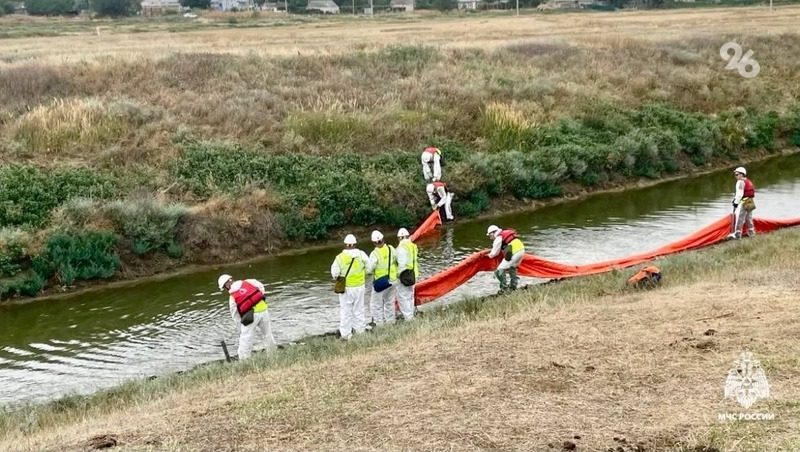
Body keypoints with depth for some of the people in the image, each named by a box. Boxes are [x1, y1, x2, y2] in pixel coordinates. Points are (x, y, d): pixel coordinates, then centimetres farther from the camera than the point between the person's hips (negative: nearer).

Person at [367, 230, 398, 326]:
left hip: (380, 282, -6)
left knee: (376, 305, 6)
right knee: (390, 303, 21)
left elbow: (369, 270, -20)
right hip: (392, 281, 6)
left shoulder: (374, 254, -21)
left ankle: (379, 324, 5)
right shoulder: (391, 249, -6)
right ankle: (390, 322, 30)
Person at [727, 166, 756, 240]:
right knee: (748, 218, 19)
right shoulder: (749, 182, 17)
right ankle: (751, 232, 26)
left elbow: (740, 194, -20)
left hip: (743, 204, -10)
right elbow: (752, 194, 19)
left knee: (739, 219, -7)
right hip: (750, 203, 10)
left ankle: (737, 234, -8)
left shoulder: (740, 182, -13)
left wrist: (736, 202, -14)